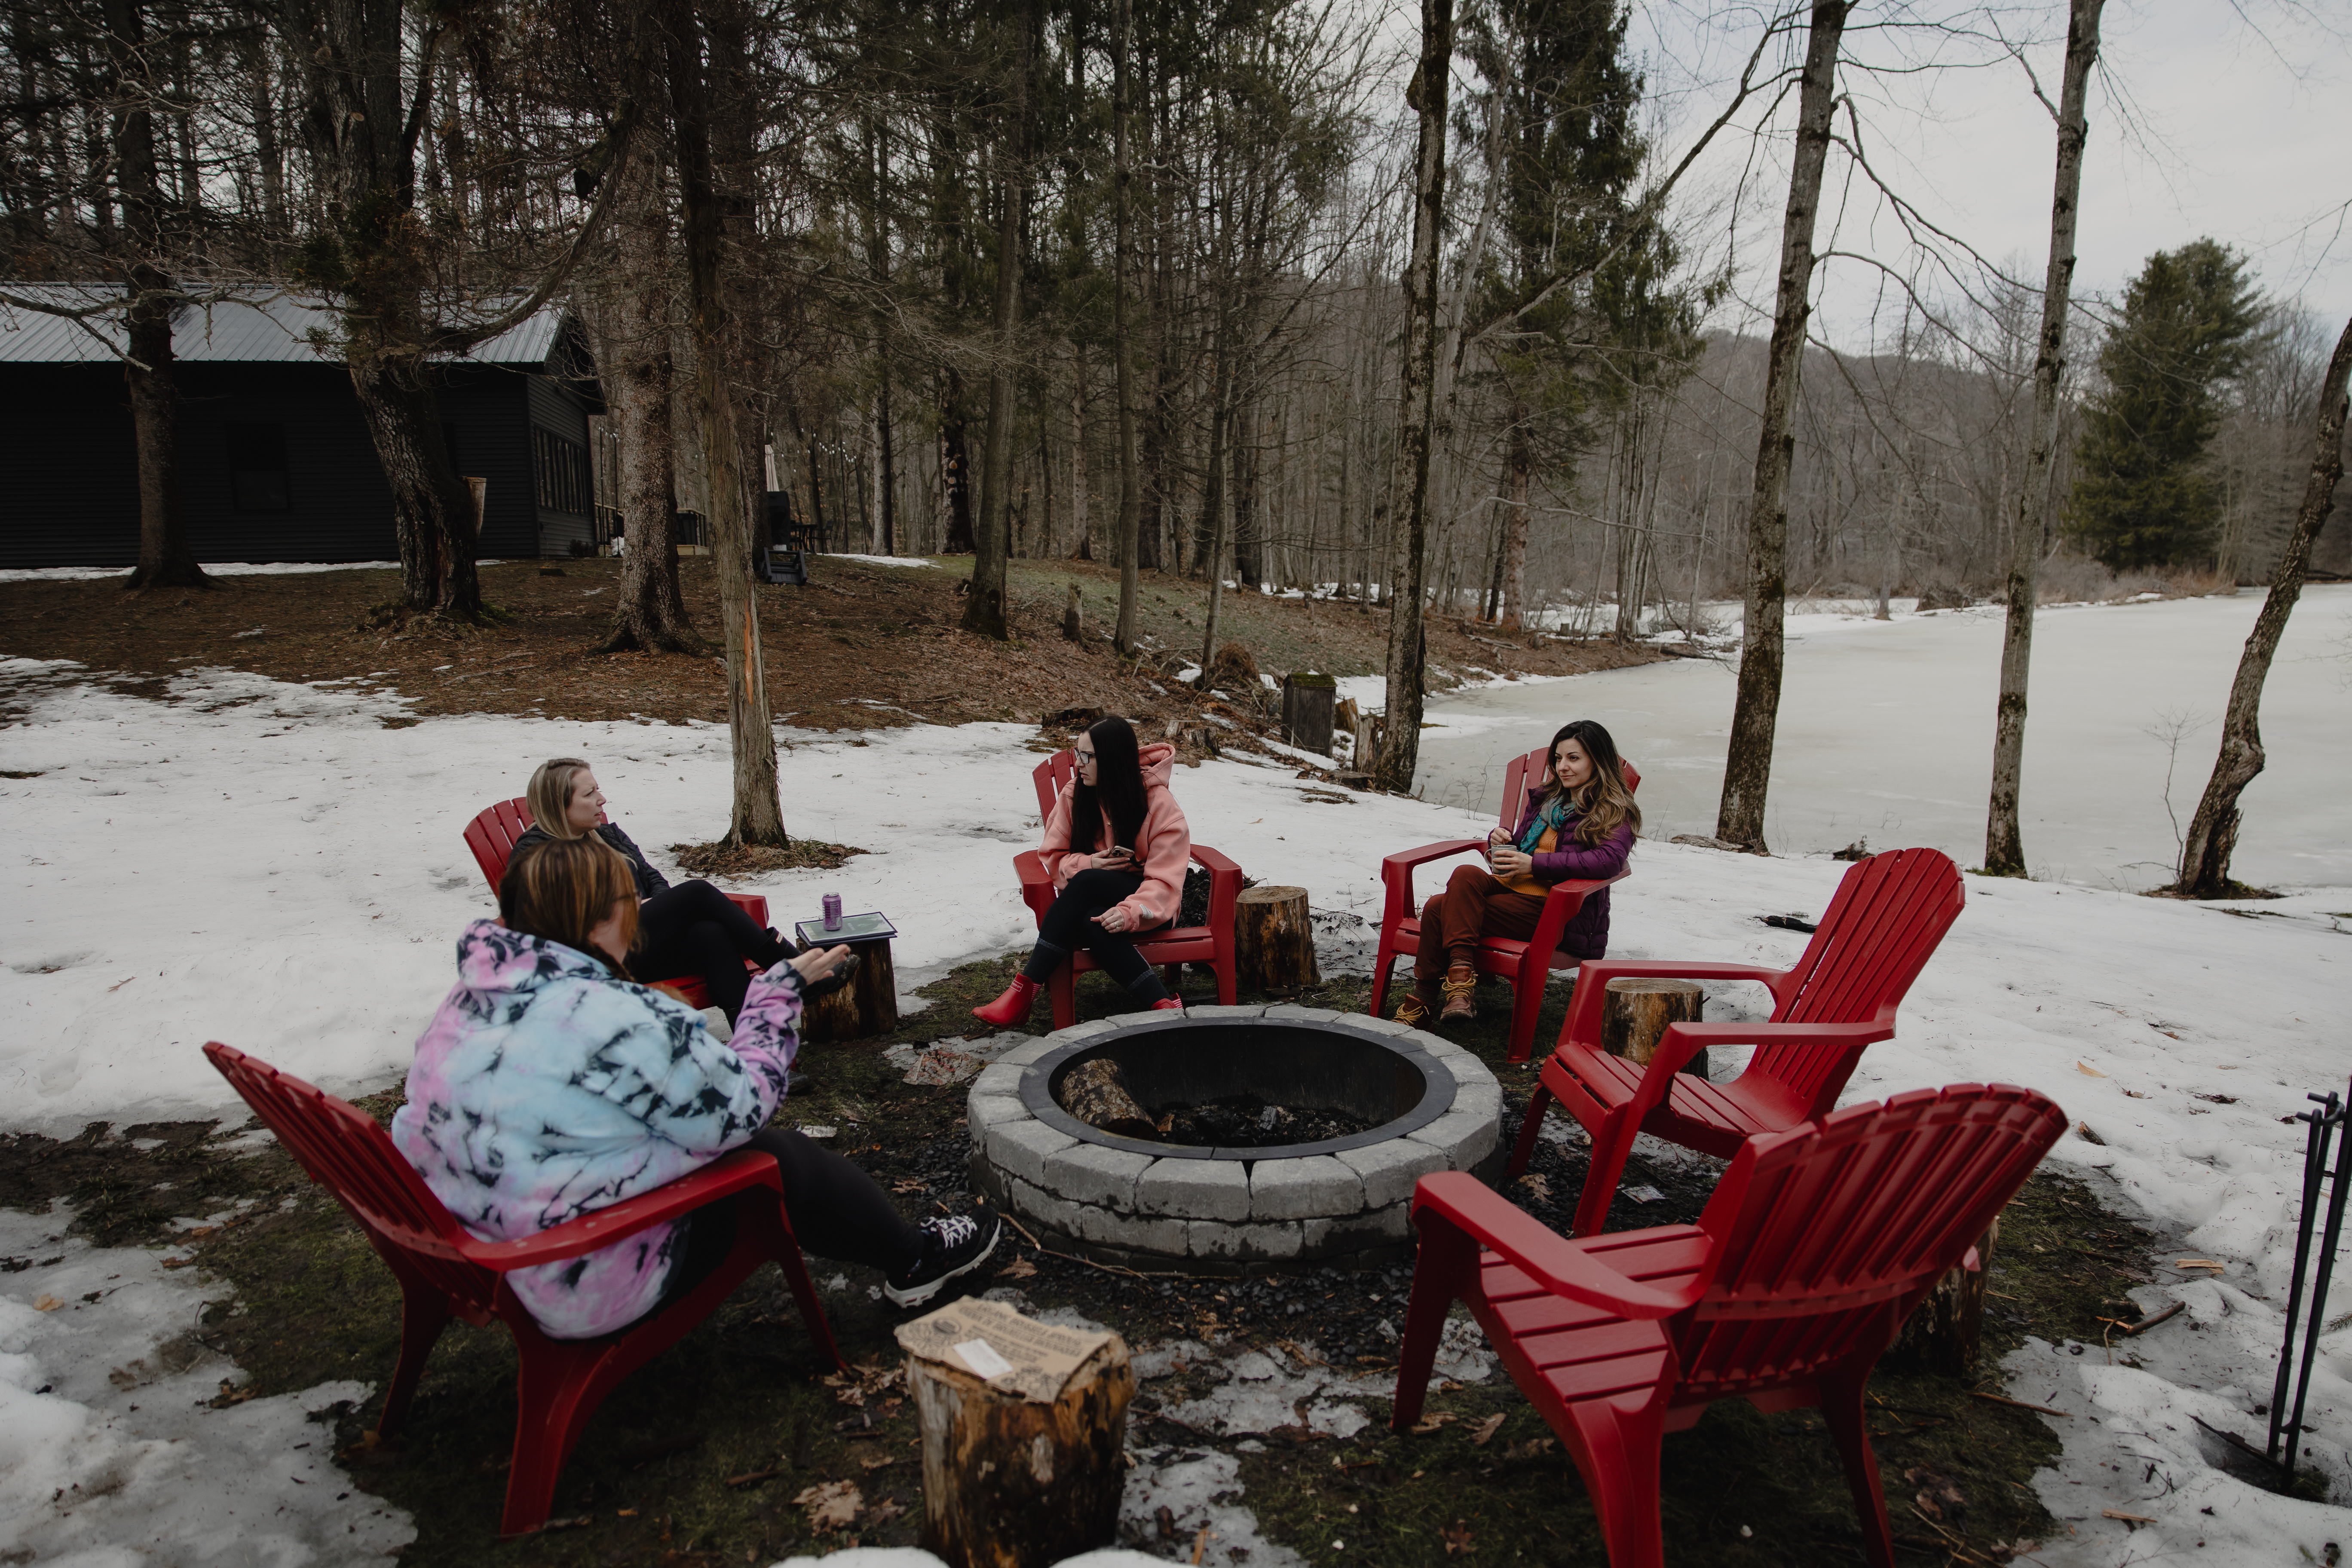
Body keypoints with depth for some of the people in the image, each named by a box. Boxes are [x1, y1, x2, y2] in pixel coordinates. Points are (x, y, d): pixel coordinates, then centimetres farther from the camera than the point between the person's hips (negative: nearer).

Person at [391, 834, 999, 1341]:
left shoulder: (470, 997, 0)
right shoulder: (615, 1020, -28)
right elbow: (741, 1104, -18)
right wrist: (782, 988, -4)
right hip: (589, 1291, -9)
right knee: (779, 1159, 7)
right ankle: (914, 1260, 28)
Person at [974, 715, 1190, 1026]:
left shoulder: (1160, 804, -11)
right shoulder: (1073, 795, 1)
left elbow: (1165, 880, -16)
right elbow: (1053, 856, 7)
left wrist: (1130, 913, -35)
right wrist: (1087, 863, -16)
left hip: (1145, 904, -3)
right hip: (1090, 902, 4)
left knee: (1087, 882, -35)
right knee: (1094, 924, -37)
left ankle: (1025, 989, -34)